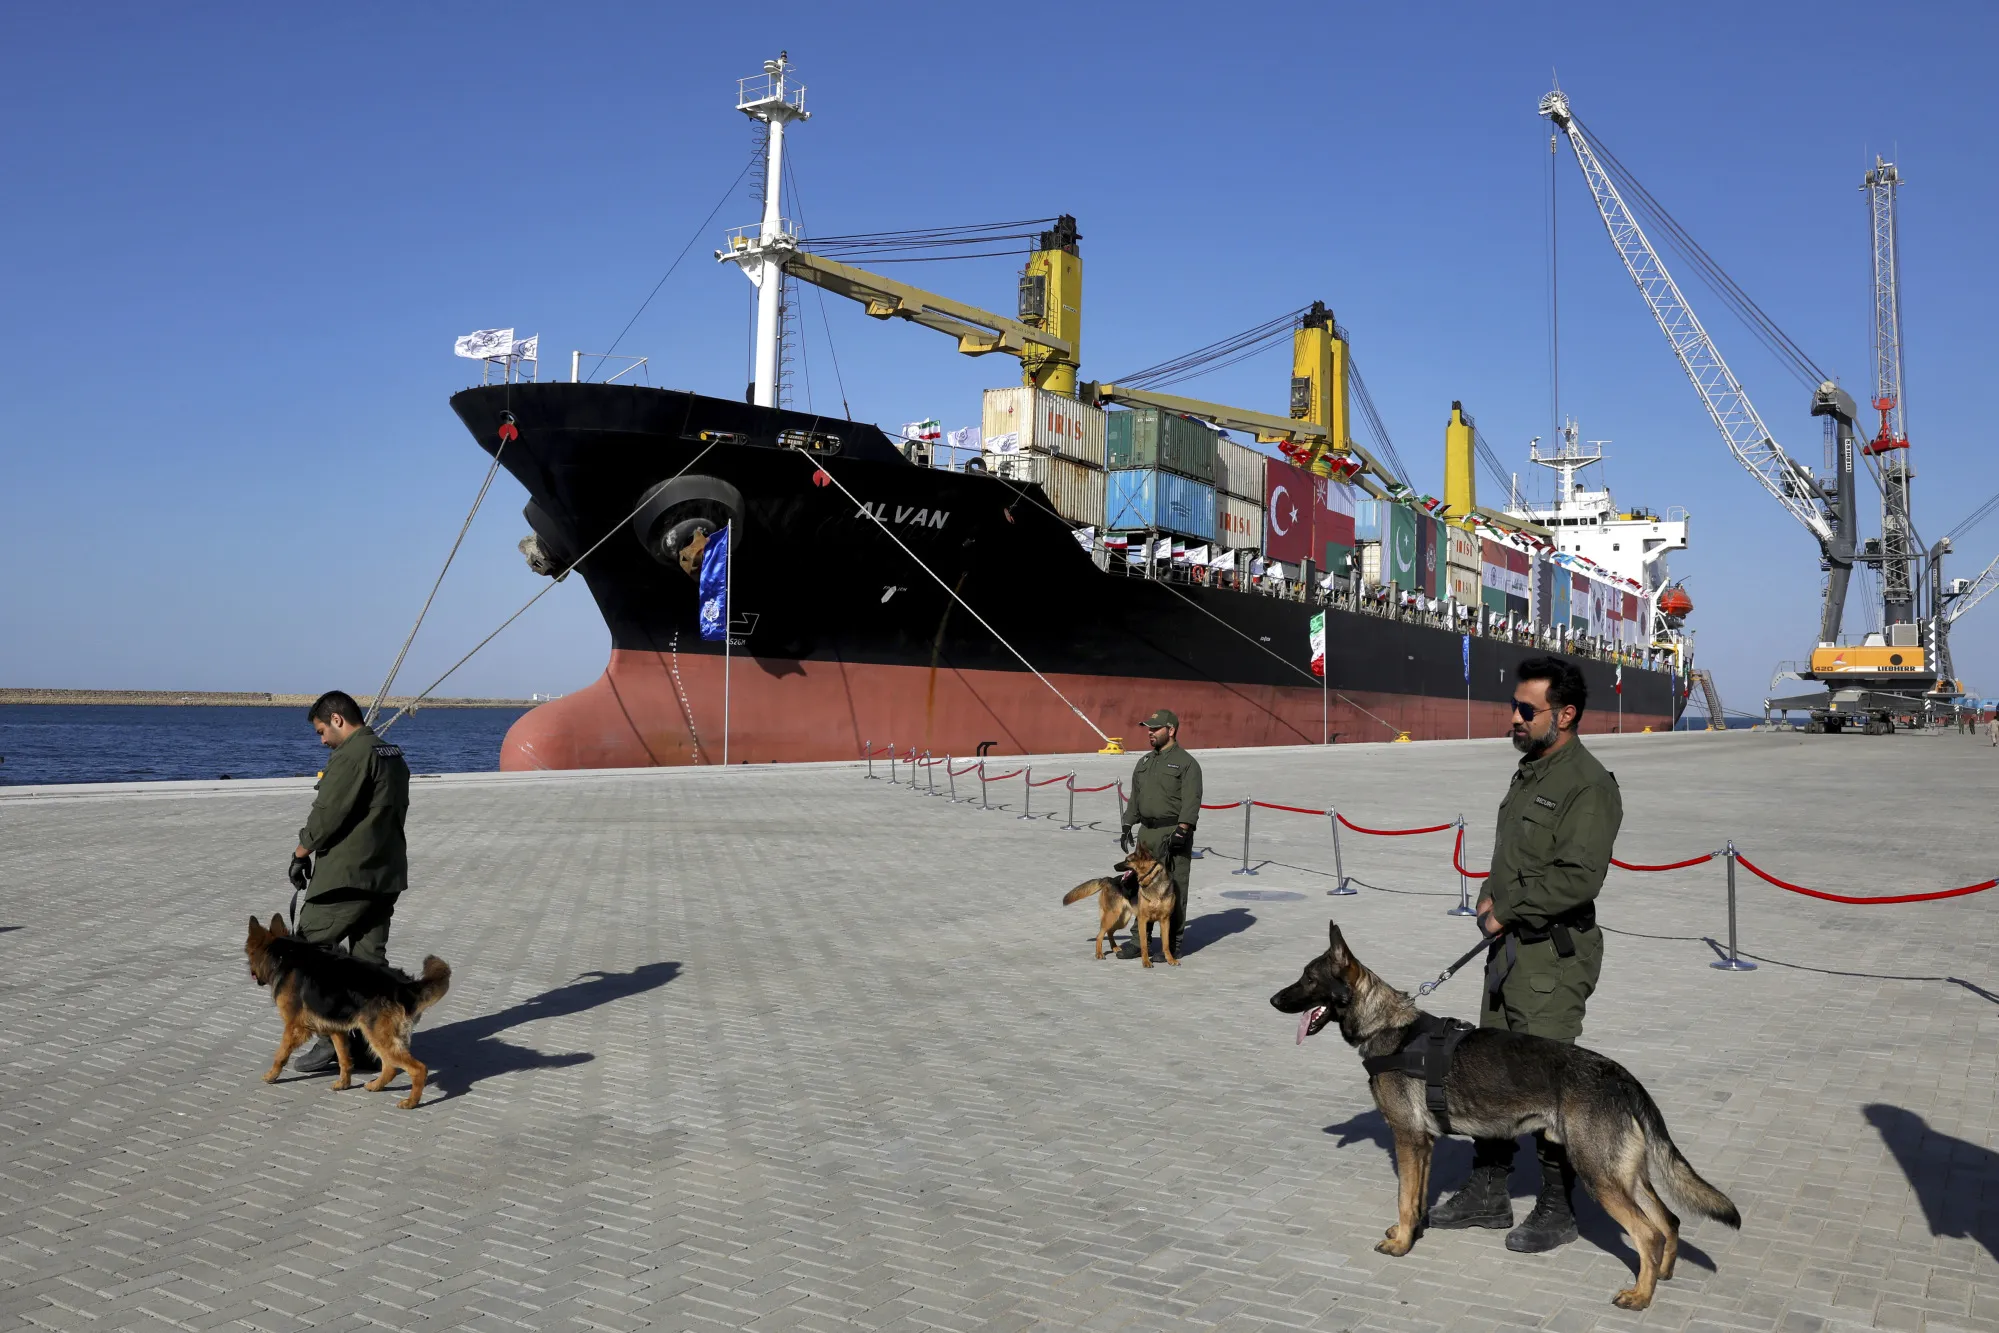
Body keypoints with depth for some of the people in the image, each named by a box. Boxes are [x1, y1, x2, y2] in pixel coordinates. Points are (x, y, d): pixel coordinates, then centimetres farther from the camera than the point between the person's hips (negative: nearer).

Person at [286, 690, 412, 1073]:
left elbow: (327, 813, -14)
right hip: (387, 873, 9)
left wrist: (301, 853, 1)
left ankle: (332, 1038, -4)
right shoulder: (393, 755, 15)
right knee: (370, 958, 11)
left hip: (348, 874, -9)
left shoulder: (351, 755, -13)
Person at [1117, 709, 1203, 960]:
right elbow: (1135, 797, 21)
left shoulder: (1186, 762, -6)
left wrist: (1181, 831, -22)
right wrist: (1127, 826, 15)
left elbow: (1191, 801, -14)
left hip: (1173, 833, -7)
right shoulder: (1144, 762, 17)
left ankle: (1173, 944, 5)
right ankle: (1139, 940, 14)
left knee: (1173, 890, -3)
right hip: (1146, 832, 7)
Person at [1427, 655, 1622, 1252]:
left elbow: (1579, 879, -24)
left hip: (1554, 957, -9)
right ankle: (1488, 1192, 27)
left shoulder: (1588, 785, -16)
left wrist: (1507, 908, -15)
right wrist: (1493, 899, 3)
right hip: (1509, 948, 9)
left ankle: (1557, 1210, 15)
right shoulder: (1529, 772, 13)